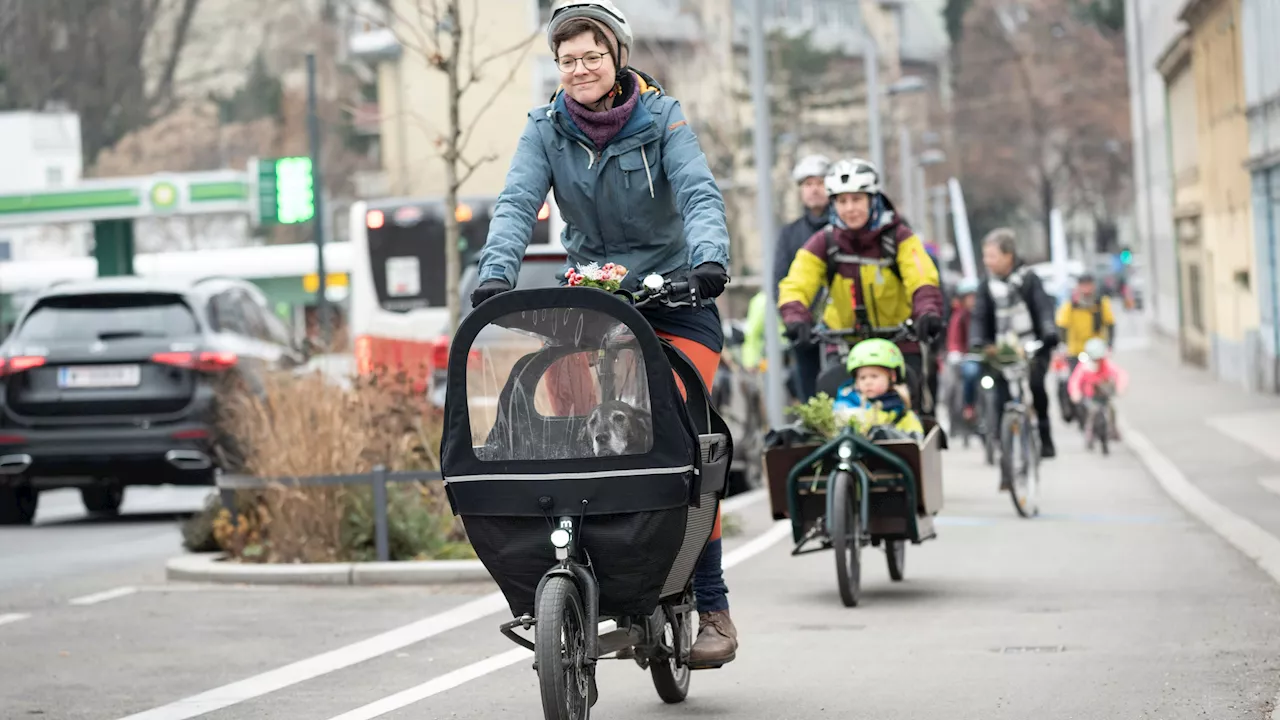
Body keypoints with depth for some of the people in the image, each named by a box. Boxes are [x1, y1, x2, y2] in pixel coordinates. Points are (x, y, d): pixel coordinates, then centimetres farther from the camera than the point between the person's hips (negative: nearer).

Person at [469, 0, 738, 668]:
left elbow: (699, 193, -18)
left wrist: (709, 258, -38)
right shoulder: (546, 128, 0)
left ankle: (712, 607, -10)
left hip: (674, 297, -3)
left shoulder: (661, 117, -6)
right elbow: (516, 204, -12)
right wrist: (496, 273, -31)